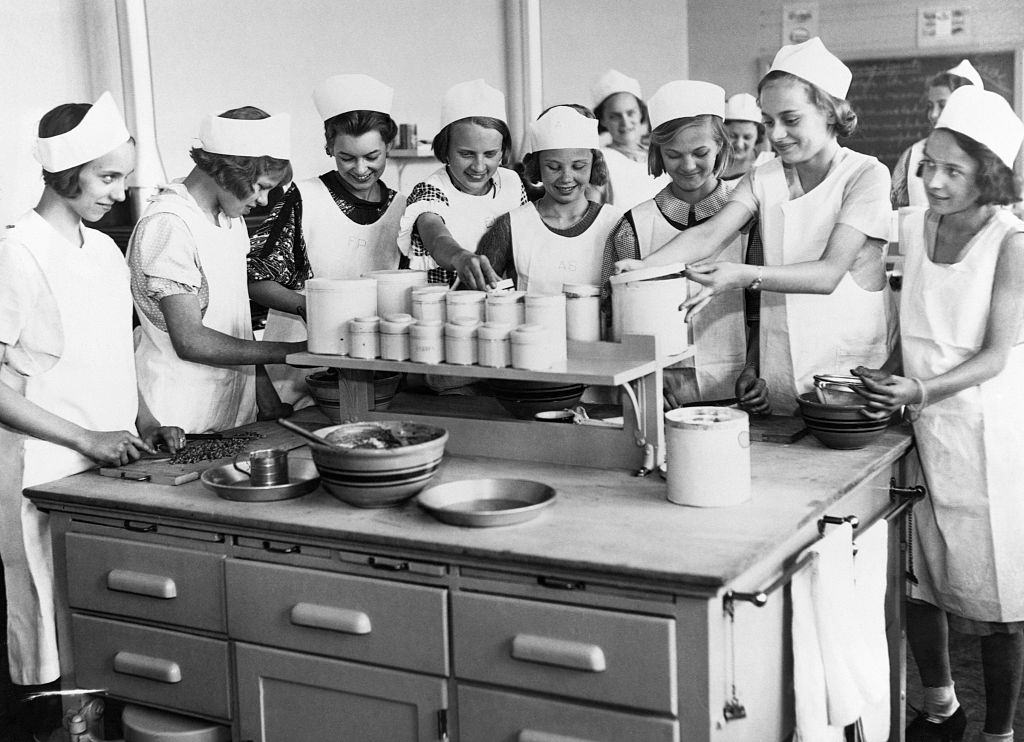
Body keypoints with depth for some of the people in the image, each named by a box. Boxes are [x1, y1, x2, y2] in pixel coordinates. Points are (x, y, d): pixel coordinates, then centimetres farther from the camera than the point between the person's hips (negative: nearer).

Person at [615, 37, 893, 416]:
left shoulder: (866, 174, -5)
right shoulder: (763, 179, 9)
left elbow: (829, 272, -16)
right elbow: (709, 234, -6)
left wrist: (744, 276, -29)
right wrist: (644, 266, -24)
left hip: (853, 367, -3)